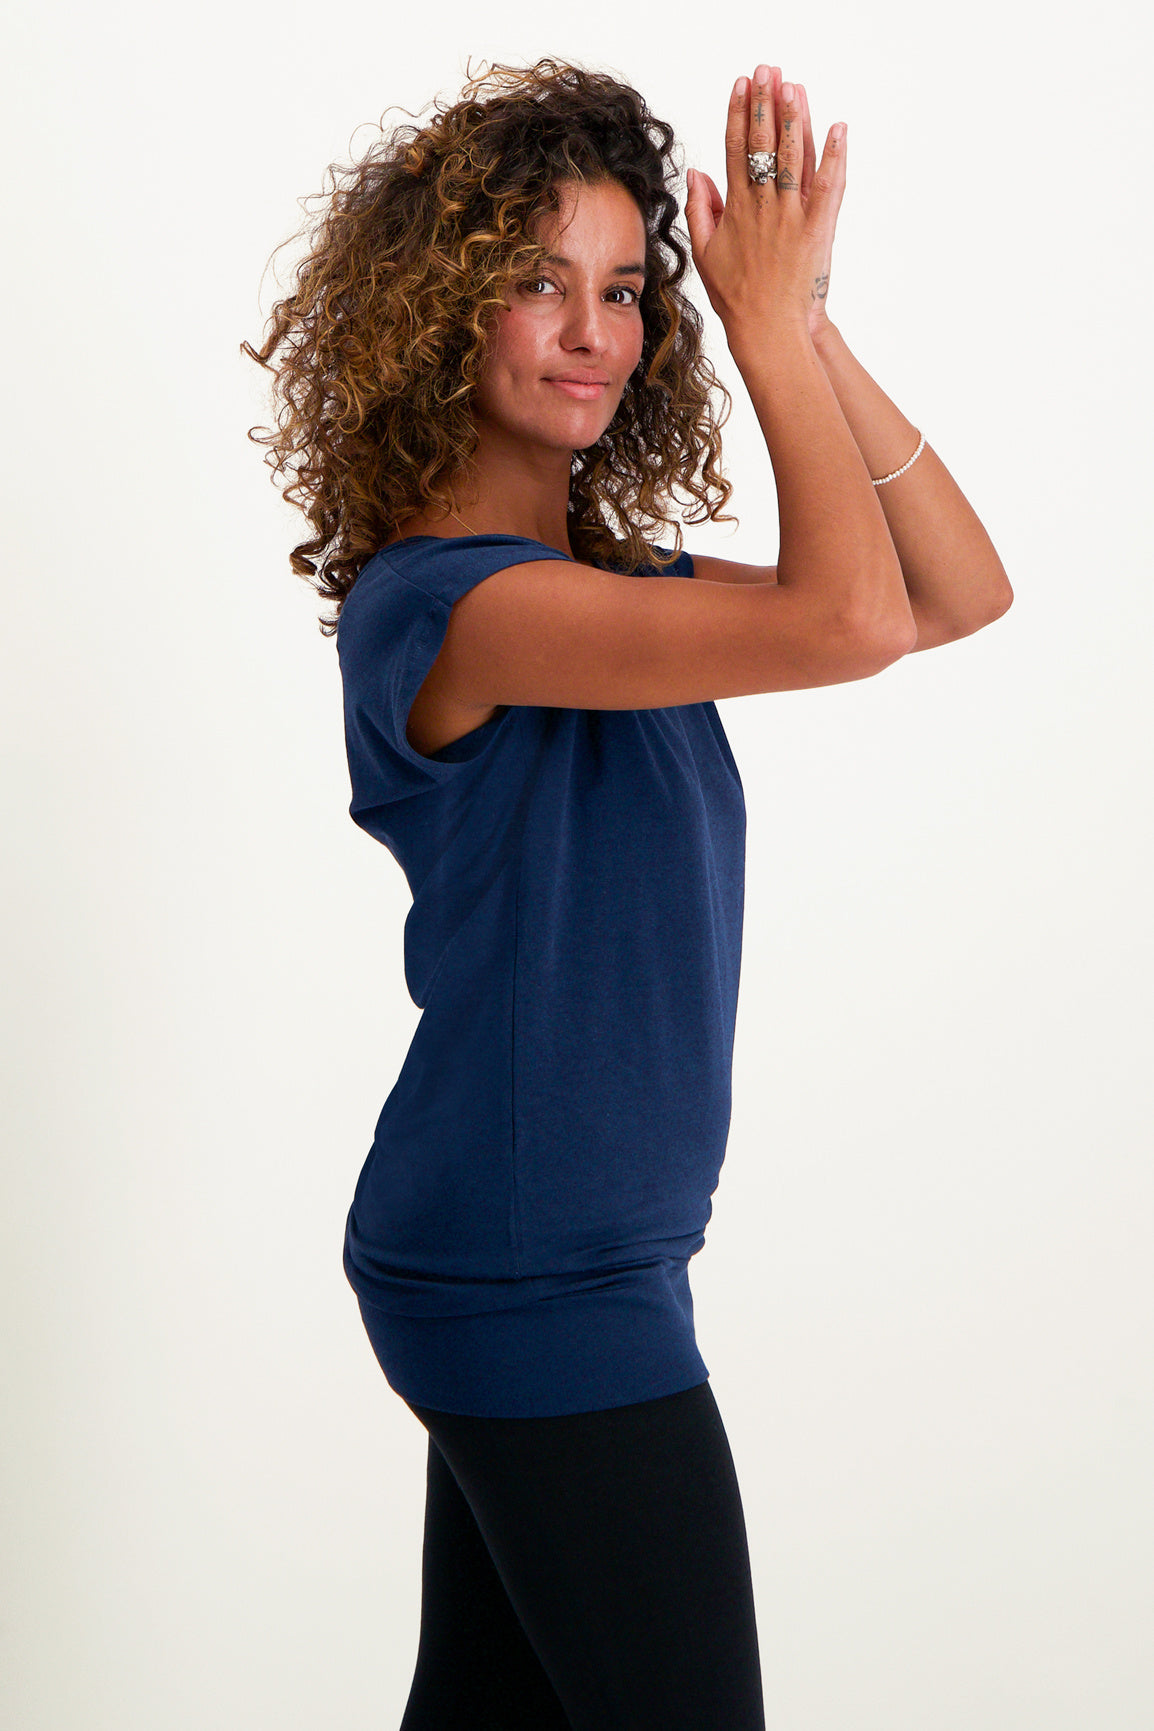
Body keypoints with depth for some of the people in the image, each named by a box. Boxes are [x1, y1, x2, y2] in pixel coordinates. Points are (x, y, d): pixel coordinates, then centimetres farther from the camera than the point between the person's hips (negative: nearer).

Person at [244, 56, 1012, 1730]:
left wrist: (804, 321, -4)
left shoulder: (608, 579, 10)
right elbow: (847, 620, -30)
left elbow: (960, 593, 5)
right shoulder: (440, 601, -19)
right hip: (532, 1279, -9)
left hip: (555, 1260, 9)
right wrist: (768, 321, -17)